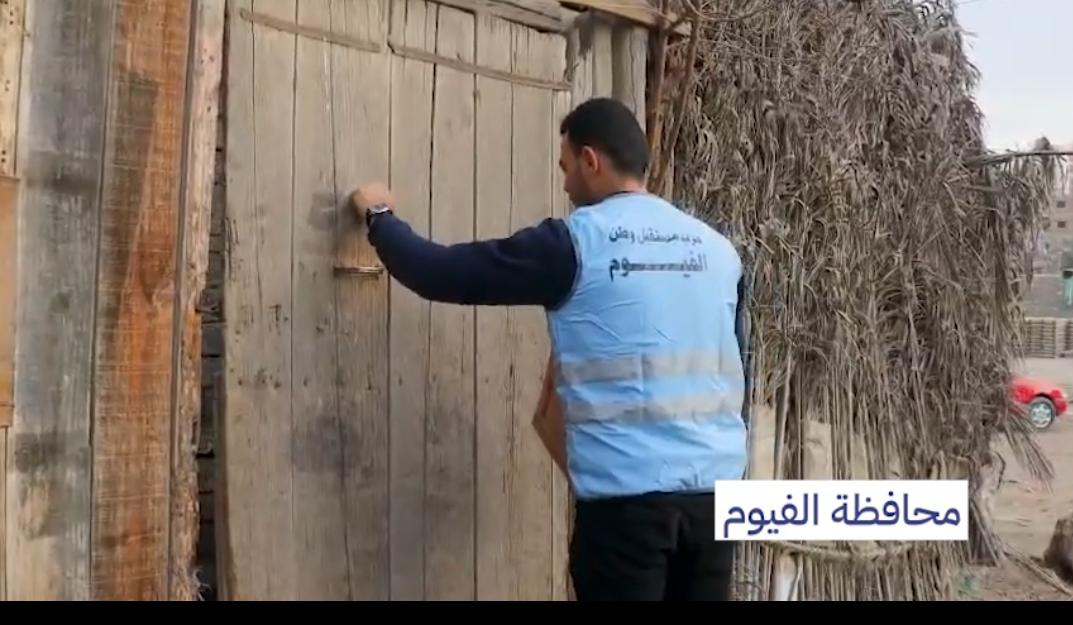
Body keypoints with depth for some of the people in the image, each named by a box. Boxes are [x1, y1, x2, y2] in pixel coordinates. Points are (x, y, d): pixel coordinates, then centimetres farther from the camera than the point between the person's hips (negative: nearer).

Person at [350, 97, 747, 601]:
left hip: (626, 493, -5)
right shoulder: (717, 248, 9)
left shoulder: (574, 244, -6)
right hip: (714, 485, 5)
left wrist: (379, 217, 15)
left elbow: (444, 274, -2)